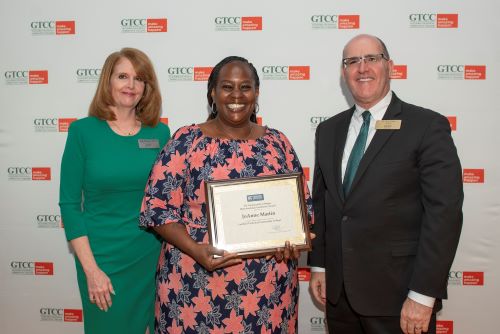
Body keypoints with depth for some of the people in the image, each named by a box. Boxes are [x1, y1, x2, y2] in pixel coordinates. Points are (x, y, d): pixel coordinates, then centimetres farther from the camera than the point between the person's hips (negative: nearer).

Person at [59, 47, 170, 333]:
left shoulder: (160, 133, 1)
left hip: (153, 256, 2)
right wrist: (91, 269, -11)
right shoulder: (83, 131, -6)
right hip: (103, 257, -2)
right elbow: (70, 205, -7)